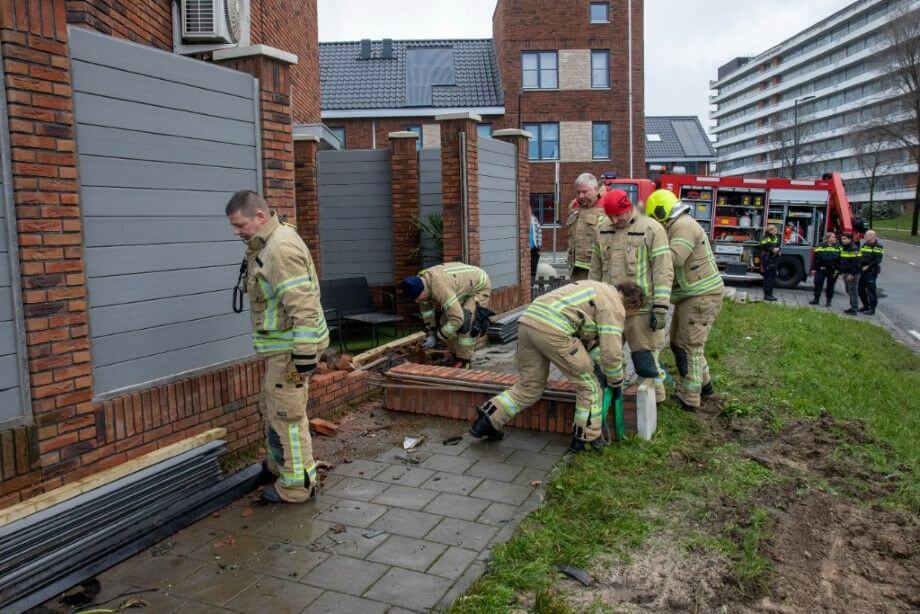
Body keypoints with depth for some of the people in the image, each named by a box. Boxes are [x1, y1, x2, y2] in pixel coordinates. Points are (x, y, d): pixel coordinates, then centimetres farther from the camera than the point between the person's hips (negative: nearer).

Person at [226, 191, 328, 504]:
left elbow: (303, 307, -28)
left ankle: (297, 484, 11)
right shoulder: (265, 244, 13)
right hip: (280, 346, 11)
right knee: (273, 408, 23)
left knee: (286, 415, -2)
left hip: (290, 348, -11)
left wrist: (305, 356, -27)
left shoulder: (281, 248, -23)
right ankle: (279, 464, 41)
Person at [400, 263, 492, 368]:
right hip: (464, 289, 8)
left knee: (465, 321, -26)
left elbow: (457, 318, -43)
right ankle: (457, 356, 13)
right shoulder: (419, 282, -16)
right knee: (445, 321, -1)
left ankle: (463, 361, -15)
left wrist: (436, 338, -34)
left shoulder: (440, 287, -42)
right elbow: (426, 307, 5)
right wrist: (431, 329, 1)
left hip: (480, 286, -8)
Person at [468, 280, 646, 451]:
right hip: (551, 329, -9)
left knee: (530, 387, 20)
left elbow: (588, 339, 39)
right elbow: (611, 351, 2)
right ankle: (586, 438, 16)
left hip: (527, 321, 9)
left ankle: (488, 419, 15)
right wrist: (615, 383, 19)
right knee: (589, 386, 9)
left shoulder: (596, 290, 33)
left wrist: (604, 369, 39)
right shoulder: (614, 306, 5)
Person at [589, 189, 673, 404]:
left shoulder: (652, 229, -8)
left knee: (644, 359, -1)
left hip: (641, 307, -5)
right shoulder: (602, 229, 9)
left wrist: (660, 307, -15)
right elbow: (595, 269, 17)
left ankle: (654, 400, 17)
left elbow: (663, 271, -10)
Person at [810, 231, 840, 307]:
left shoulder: (838, 248, 5)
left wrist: (837, 270, -7)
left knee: (830, 286, 7)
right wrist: (815, 268, -6)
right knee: (818, 284, 0)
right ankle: (816, 299, 10)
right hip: (822, 269, -1)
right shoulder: (821, 246, -1)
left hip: (833, 271, 1)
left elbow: (839, 260, 2)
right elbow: (816, 258, -2)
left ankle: (828, 300, 15)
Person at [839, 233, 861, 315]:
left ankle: (854, 309, -5)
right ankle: (852, 307, 21)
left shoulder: (854, 249, -14)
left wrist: (852, 274, -21)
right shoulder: (842, 248, 13)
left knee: (853, 291, -7)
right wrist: (841, 271, 15)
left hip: (853, 273, -9)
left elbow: (856, 262, -18)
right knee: (848, 291, 13)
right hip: (845, 273, 9)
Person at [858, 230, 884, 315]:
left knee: (871, 290, -5)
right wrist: (860, 266, 8)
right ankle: (866, 306, 28)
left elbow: (878, 260, -18)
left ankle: (872, 309, 2)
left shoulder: (877, 247, -10)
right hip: (863, 271, 9)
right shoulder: (864, 245, 15)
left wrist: (868, 267, -20)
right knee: (861, 289, 14)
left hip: (871, 272, -8)